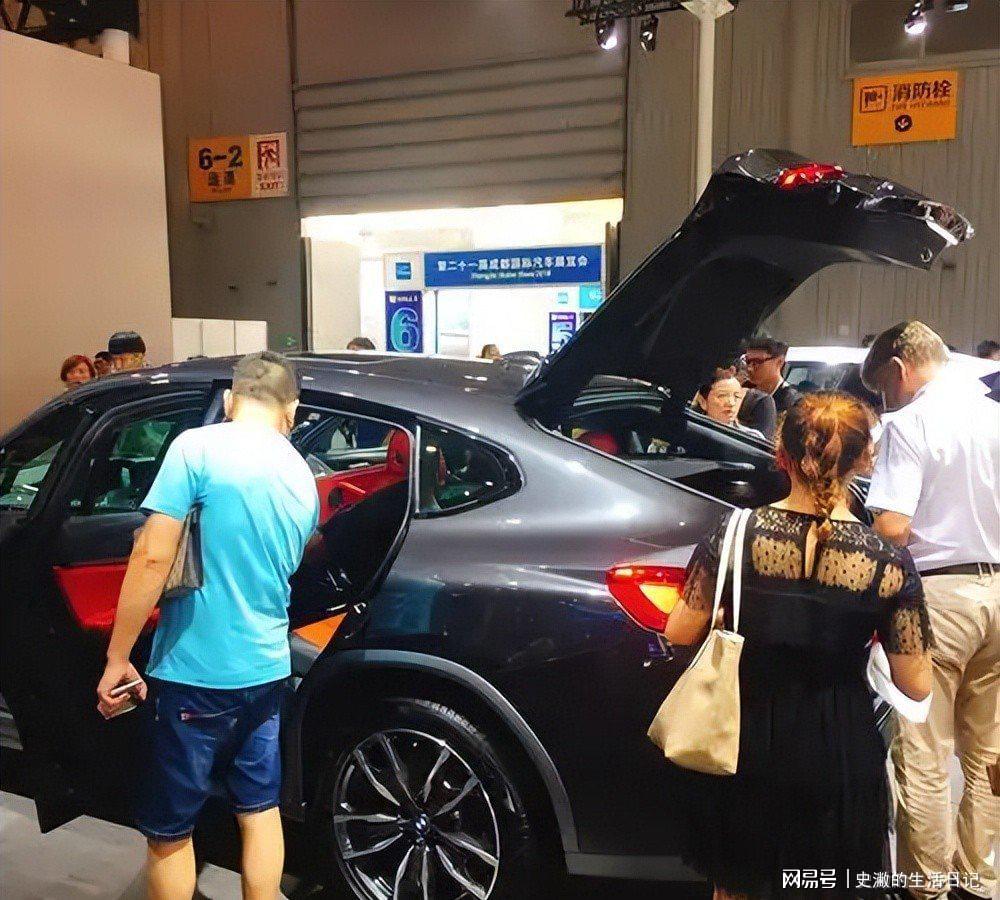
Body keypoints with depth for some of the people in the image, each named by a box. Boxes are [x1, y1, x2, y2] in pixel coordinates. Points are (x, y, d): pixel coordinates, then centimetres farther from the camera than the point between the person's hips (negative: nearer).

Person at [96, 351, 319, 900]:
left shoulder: (198, 448, -13)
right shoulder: (303, 477, 5)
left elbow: (152, 557, -19)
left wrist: (117, 659, -11)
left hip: (194, 673, -5)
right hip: (267, 669, 6)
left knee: (168, 830, 12)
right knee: (260, 809, 20)